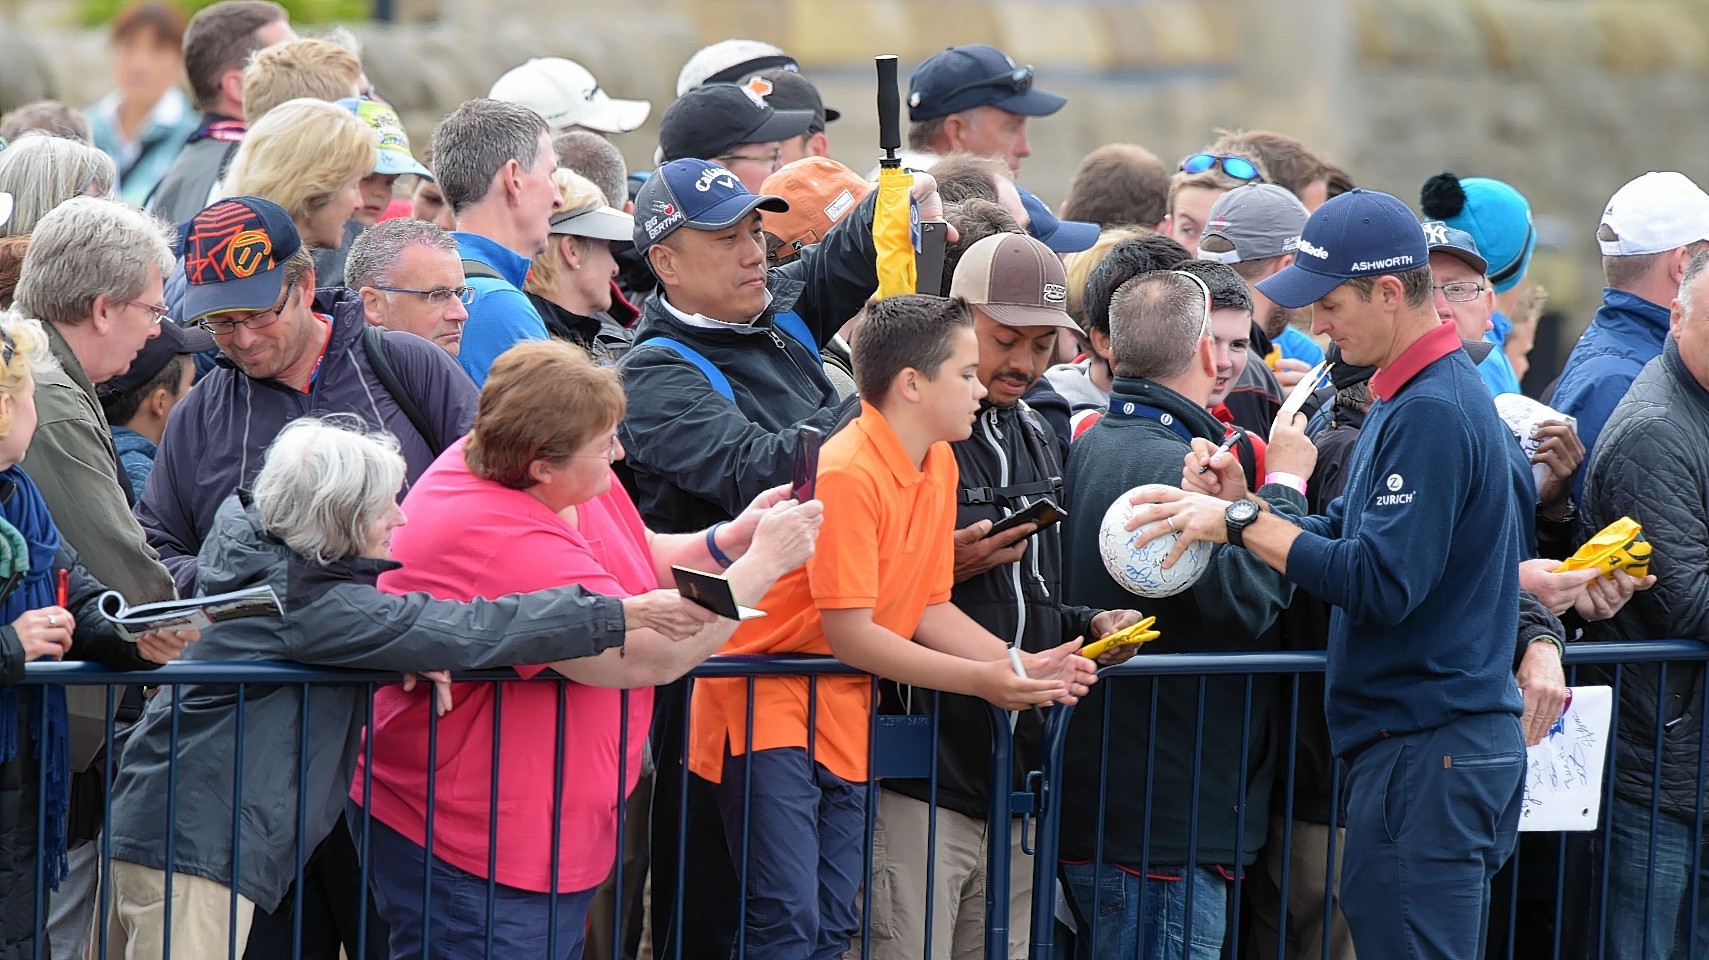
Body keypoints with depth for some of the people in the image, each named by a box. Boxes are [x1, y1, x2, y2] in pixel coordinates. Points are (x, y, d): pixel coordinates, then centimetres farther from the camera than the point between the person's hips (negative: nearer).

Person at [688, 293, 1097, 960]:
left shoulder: (939, 466, 6)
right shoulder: (847, 474, -22)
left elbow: (930, 609, 10)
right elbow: (851, 636, -21)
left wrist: (1021, 666, -4)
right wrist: (982, 680, -18)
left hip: (843, 719, 9)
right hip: (768, 705, -9)